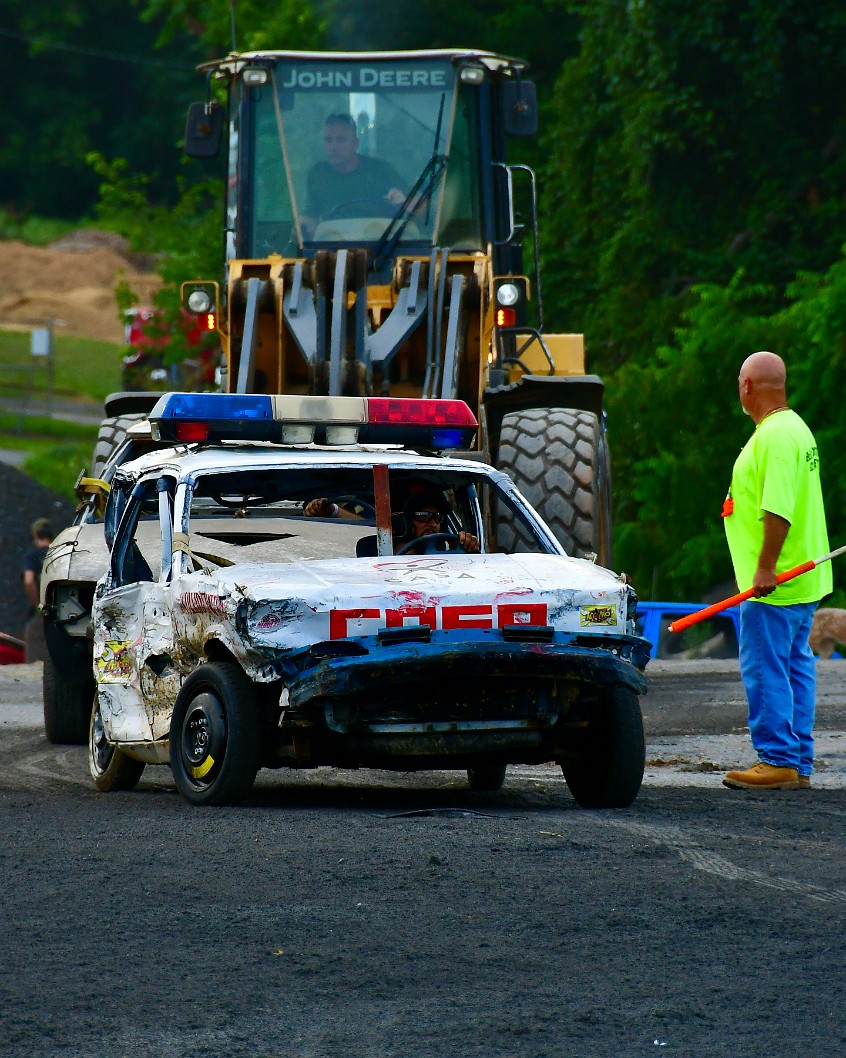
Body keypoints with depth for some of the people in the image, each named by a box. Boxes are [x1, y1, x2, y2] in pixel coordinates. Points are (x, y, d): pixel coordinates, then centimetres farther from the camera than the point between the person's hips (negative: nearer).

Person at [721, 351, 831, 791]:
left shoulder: (774, 436, -17)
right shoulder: (796, 429, 17)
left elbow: (778, 509, -25)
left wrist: (765, 568, -26)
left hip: (774, 585, -10)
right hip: (803, 581, 10)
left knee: (764, 668, -7)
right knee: (794, 667, 11)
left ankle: (777, 761, -7)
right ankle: (798, 764, 14)